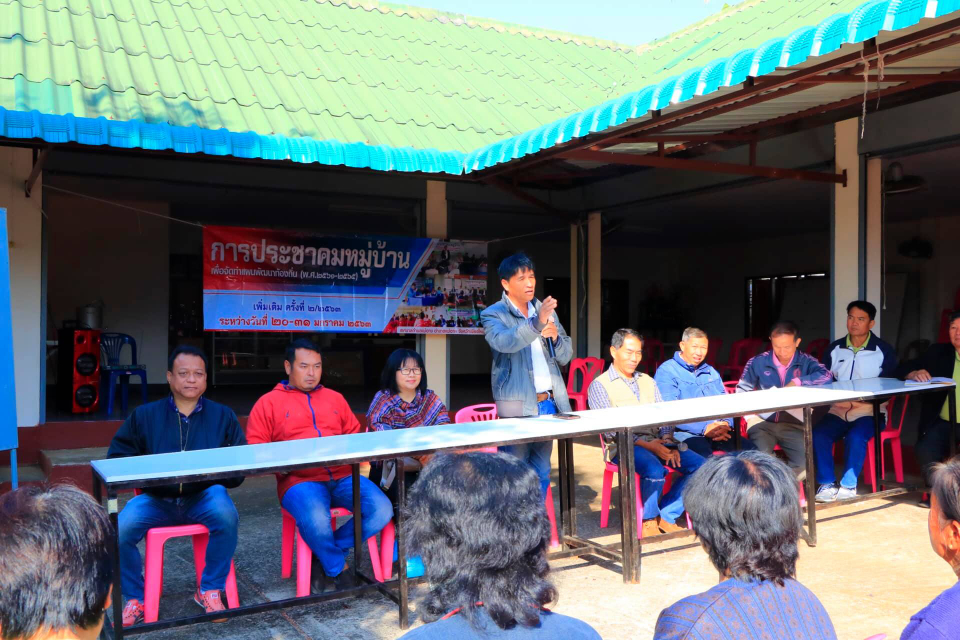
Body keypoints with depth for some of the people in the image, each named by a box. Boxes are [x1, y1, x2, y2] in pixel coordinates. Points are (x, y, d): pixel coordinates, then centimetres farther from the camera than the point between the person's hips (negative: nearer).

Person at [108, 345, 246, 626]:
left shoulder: (222, 416, 10)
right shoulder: (145, 415, 12)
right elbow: (117, 458, 8)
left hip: (204, 496, -1)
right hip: (156, 498, 1)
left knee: (226, 516, -33)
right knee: (119, 530, -26)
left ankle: (210, 590, -9)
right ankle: (136, 599, 1)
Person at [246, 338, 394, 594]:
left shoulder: (335, 398, 22)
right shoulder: (268, 403, 10)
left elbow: (355, 435, 25)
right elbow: (254, 450, 5)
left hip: (342, 476, 4)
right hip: (299, 480, -4)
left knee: (382, 510, -23)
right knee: (315, 520, -37)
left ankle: (324, 556, -3)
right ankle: (338, 568, -5)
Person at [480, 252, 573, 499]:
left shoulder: (546, 310, 14)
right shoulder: (493, 314, -5)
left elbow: (565, 356, 15)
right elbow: (504, 342, -27)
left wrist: (556, 337, -6)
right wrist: (536, 323, -41)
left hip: (548, 402, 6)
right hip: (517, 404, -6)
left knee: (542, 472, 13)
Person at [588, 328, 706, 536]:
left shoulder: (648, 382, 22)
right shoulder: (599, 385, 1)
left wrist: (668, 442, -6)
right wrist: (645, 444, -19)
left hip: (656, 443, 6)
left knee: (698, 464, -15)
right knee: (655, 470, -34)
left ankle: (666, 516, -3)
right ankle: (648, 519, -6)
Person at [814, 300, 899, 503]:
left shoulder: (884, 351, 2)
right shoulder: (834, 349, 11)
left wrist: (858, 400, -16)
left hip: (869, 411, -3)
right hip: (838, 411, 3)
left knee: (856, 436, -33)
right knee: (818, 433, -26)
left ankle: (848, 485, -16)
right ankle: (827, 484, -15)